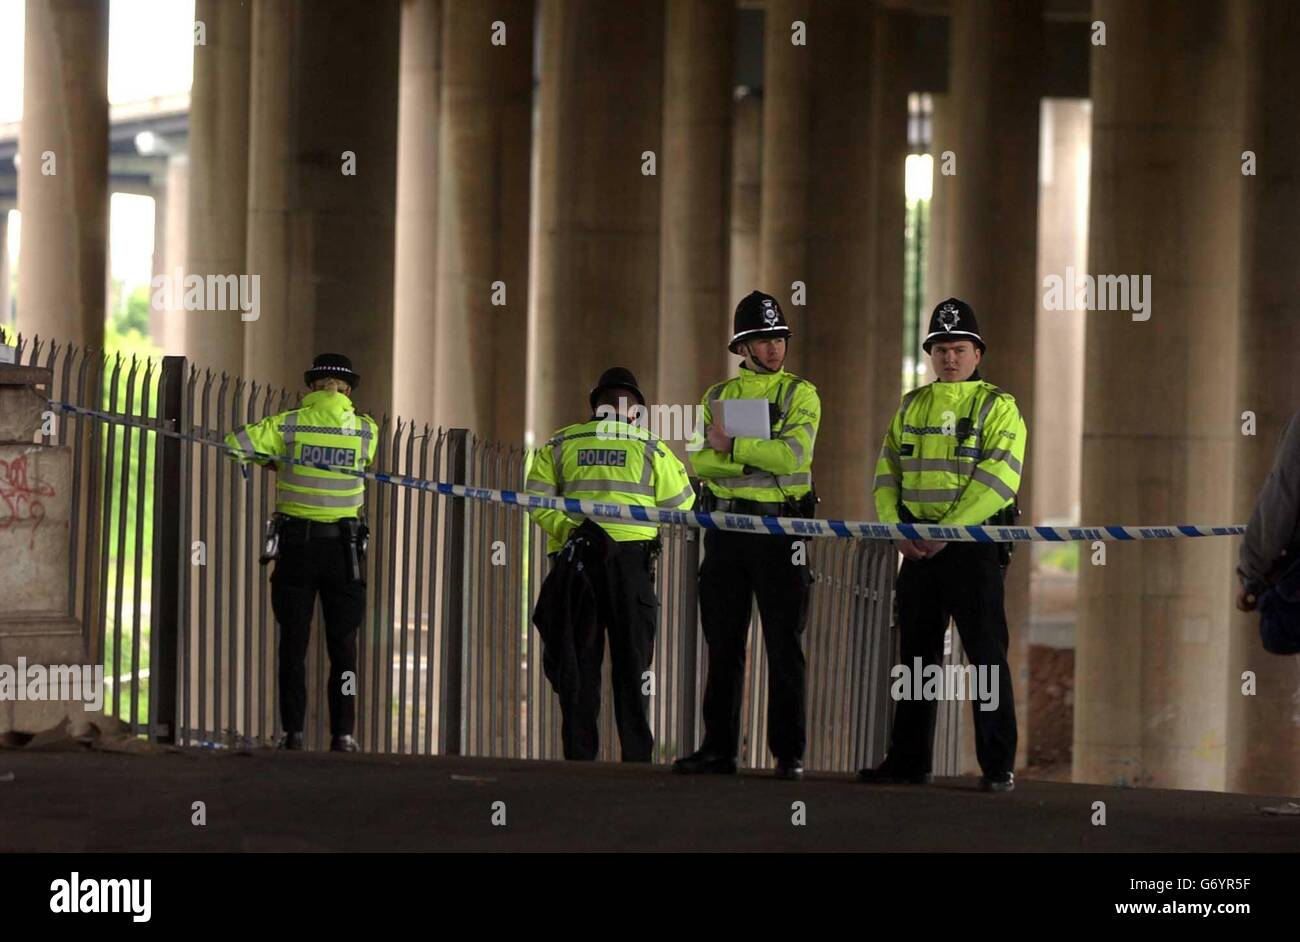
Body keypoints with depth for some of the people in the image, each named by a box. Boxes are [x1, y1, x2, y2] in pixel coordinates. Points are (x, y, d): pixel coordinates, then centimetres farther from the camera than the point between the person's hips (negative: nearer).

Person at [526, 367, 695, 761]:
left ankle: (579, 754, 1)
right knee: (631, 657, 5)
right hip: (631, 558, -1)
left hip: (575, 561, 1)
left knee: (578, 658, 5)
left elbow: (536, 498, -1)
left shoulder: (560, 444, 10)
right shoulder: (650, 447, 6)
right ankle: (636, 757, 2)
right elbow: (680, 503, 10)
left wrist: (565, 527, -3)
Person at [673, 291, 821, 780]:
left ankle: (788, 753, 1)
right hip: (725, 529, 4)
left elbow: (794, 454, -15)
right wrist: (756, 460, -16)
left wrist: (731, 446, -13)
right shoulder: (717, 396, 13)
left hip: (779, 530, -4)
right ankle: (719, 748, 12)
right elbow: (700, 460, 0)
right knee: (723, 645, 6)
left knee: (784, 646, -2)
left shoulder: (800, 394, 2)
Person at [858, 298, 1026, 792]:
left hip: (973, 548, -5)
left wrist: (947, 531, -19)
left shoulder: (998, 408, -1)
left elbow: (998, 479, -13)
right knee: (917, 653, 9)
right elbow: (887, 473, 13)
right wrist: (896, 528, -5)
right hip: (917, 547, 5)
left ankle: (998, 765, -4)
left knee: (986, 654, -6)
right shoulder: (911, 407, 15)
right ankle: (908, 760, 16)